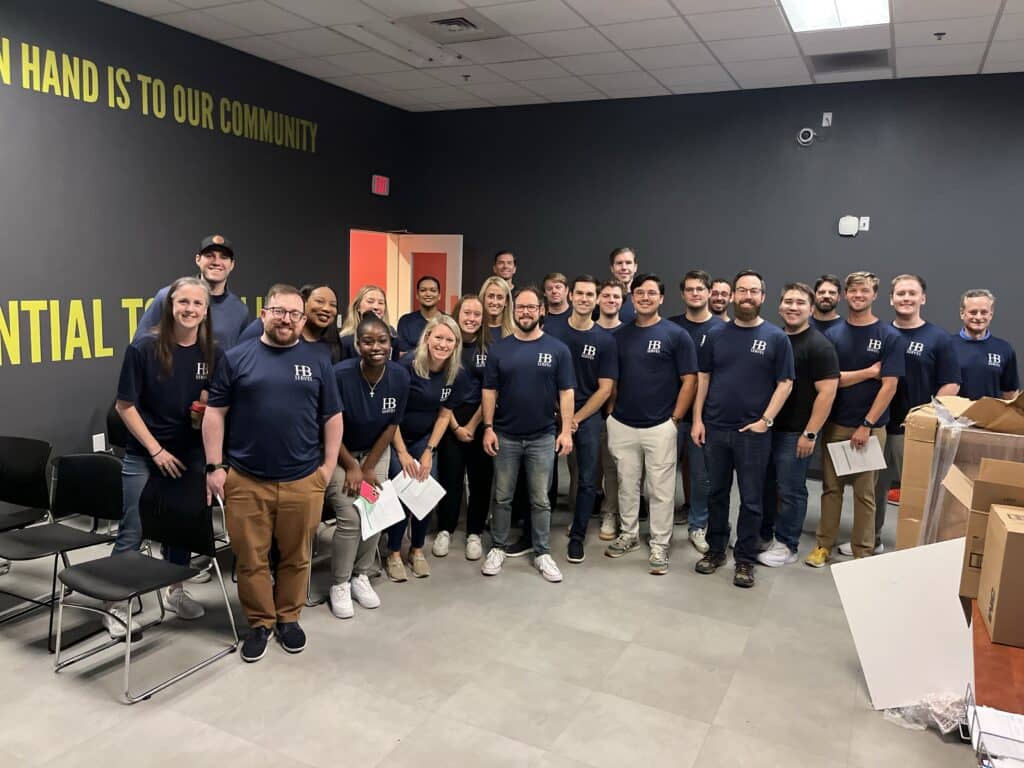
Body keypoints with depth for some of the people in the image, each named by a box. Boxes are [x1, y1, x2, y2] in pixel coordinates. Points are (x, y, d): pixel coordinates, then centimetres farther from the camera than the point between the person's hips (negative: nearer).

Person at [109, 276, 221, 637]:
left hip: (191, 453, 4)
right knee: (133, 532, 1)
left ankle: (176, 591, 34)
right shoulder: (144, 348, -14)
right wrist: (156, 450, -12)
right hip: (144, 455, -4)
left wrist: (207, 407, -15)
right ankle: (112, 604, 16)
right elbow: (125, 405, -10)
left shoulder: (213, 353, -4)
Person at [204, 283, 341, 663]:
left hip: (303, 481, 1)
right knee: (251, 559, 8)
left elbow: (332, 418, 9)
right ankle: (259, 623, 26)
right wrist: (215, 466, -3)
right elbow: (215, 414, 2)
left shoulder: (318, 362, 6)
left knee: (296, 557, 12)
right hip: (245, 480, -1)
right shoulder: (236, 358, 1)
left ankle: (289, 618, 31)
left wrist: (328, 466, 3)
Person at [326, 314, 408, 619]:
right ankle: (340, 585, 7)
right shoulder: (340, 375, -27)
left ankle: (361, 576, 19)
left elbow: (391, 426, -7)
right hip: (339, 452, -4)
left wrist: (369, 468, -7)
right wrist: (351, 467, -14)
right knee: (350, 518, -12)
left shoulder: (400, 376, -15)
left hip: (376, 451, 4)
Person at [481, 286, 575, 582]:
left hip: (543, 438, -1)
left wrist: (566, 430, -7)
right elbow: (489, 391, 2)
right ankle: (497, 549, 25)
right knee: (502, 498, 11)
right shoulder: (499, 349, 1)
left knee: (541, 500, 9)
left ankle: (542, 554, 21)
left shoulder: (557, 349, -1)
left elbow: (566, 392, -2)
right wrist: (488, 427, -5)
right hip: (505, 436, 1)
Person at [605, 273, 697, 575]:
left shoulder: (676, 335, -4)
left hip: (660, 427, -4)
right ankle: (629, 534, 30)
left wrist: (675, 419, -8)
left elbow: (689, 380, -5)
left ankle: (659, 545, 16)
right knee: (627, 485, 15)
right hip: (622, 425, 4)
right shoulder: (620, 335, 7)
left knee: (660, 490, 4)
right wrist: (612, 414, 6)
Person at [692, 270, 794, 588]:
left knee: (751, 500, 5)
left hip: (753, 432, -2)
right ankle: (715, 550, 26)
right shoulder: (716, 335, 6)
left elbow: (785, 383, -2)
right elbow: (703, 378, 8)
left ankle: (745, 560, 17)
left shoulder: (776, 338, -1)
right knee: (717, 493, 13)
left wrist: (766, 420, -11)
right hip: (715, 429, 2)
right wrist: (697, 419, 1)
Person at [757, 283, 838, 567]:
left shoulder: (819, 346, -10)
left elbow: (827, 392, -15)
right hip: (766, 427, 6)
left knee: (790, 490, 4)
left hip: (795, 432, -6)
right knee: (765, 485, 14)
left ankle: (786, 546, 16)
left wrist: (810, 433, -18)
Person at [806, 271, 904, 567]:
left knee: (865, 492, 5)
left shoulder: (889, 336, -3)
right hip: (835, 423, 2)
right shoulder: (832, 334, 4)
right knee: (831, 487, 8)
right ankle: (824, 544, 18)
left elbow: (889, 386, -8)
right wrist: (869, 372, -9)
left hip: (870, 426, -2)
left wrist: (867, 425, -13)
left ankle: (863, 552, 16)